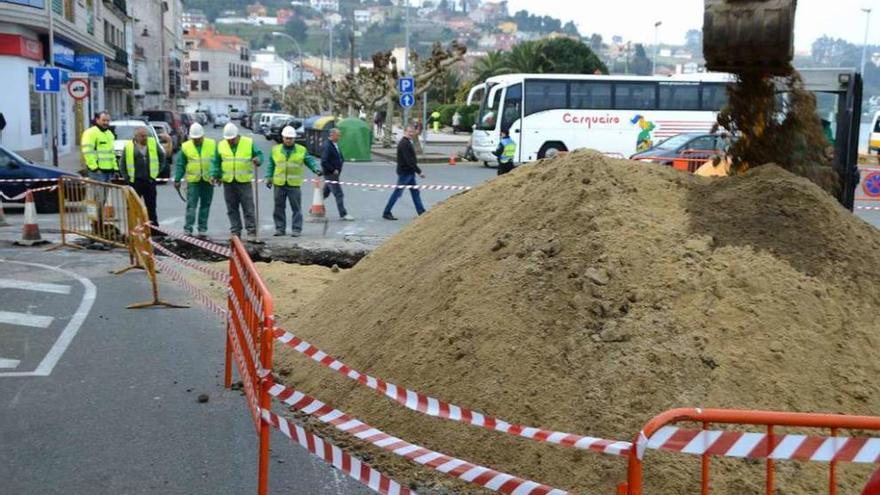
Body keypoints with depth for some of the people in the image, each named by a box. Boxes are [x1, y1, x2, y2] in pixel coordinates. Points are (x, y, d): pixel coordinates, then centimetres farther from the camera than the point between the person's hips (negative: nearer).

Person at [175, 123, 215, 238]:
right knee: (191, 205, -7)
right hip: (193, 181, -1)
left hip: (208, 180, 2)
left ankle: (203, 229, 13)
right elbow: (180, 165, 4)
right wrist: (177, 179, 1)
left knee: (205, 205, 7)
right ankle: (188, 229, -6)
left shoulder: (212, 144, 3)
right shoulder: (185, 147, 1)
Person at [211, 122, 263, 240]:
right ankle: (235, 232, 13)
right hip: (228, 182, 3)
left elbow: (259, 154, 2)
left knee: (248, 208, -4)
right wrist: (215, 175, 1)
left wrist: (258, 159, -20)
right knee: (232, 209, 6)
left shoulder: (249, 143, 0)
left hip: (244, 181, -3)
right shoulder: (221, 145, 7)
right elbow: (216, 162, 12)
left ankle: (251, 232, 0)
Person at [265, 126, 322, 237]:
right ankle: (280, 228, 15)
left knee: (296, 208, -2)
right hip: (279, 183, 2)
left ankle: (296, 229, 3)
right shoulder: (276, 150, 9)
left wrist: (316, 169, -16)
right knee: (279, 207, 6)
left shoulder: (302, 150, 4)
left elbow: (310, 161, 1)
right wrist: (269, 177, 7)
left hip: (294, 183, -2)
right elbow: (271, 165, 14)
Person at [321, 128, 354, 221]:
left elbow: (339, 158, 27)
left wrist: (341, 160, 8)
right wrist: (333, 170, -19)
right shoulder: (327, 146, -18)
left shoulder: (335, 145, 12)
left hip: (335, 173, 10)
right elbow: (324, 162, -24)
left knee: (325, 193, 18)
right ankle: (343, 214, -3)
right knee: (338, 194, -7)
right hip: (330, 174, -10)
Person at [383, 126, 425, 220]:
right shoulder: (404, 144, -19)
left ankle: (421, 212, 16)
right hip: (404, 172, -10)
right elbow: (409, 160, -25)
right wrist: (419, 171, -24)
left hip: (410, 172, 10)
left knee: (415, 192, 11)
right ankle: (386, 212, 5)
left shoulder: (408, 143, 14)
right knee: (397, 193, -3)